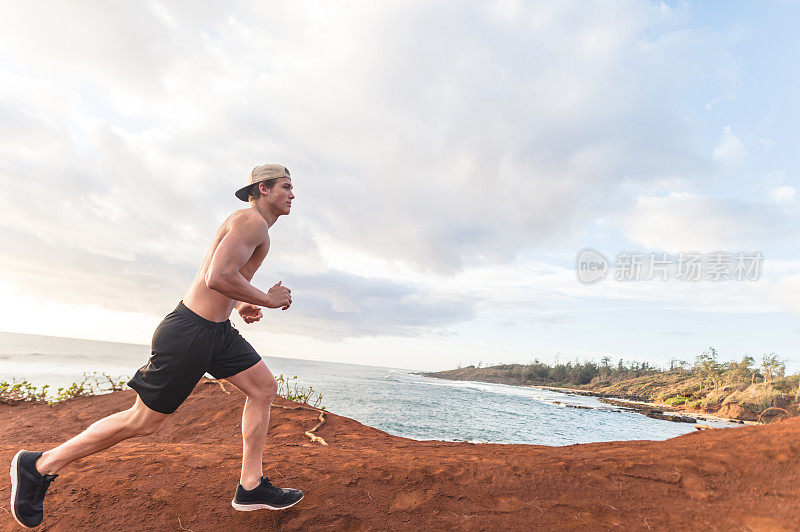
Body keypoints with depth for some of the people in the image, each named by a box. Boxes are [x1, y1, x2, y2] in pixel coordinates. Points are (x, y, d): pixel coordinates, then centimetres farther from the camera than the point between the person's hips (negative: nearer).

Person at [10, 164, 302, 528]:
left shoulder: (251, 226, 18)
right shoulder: (251, 220, -15)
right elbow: (217, 278, -29)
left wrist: (238, 306, 16)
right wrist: (268, 300, -16)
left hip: (217, 330, 10)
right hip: (189, 333, -10)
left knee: (264, 388, 6)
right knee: (143, 420, 2)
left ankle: (251, 487, 12)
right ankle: (40, 466, 21)